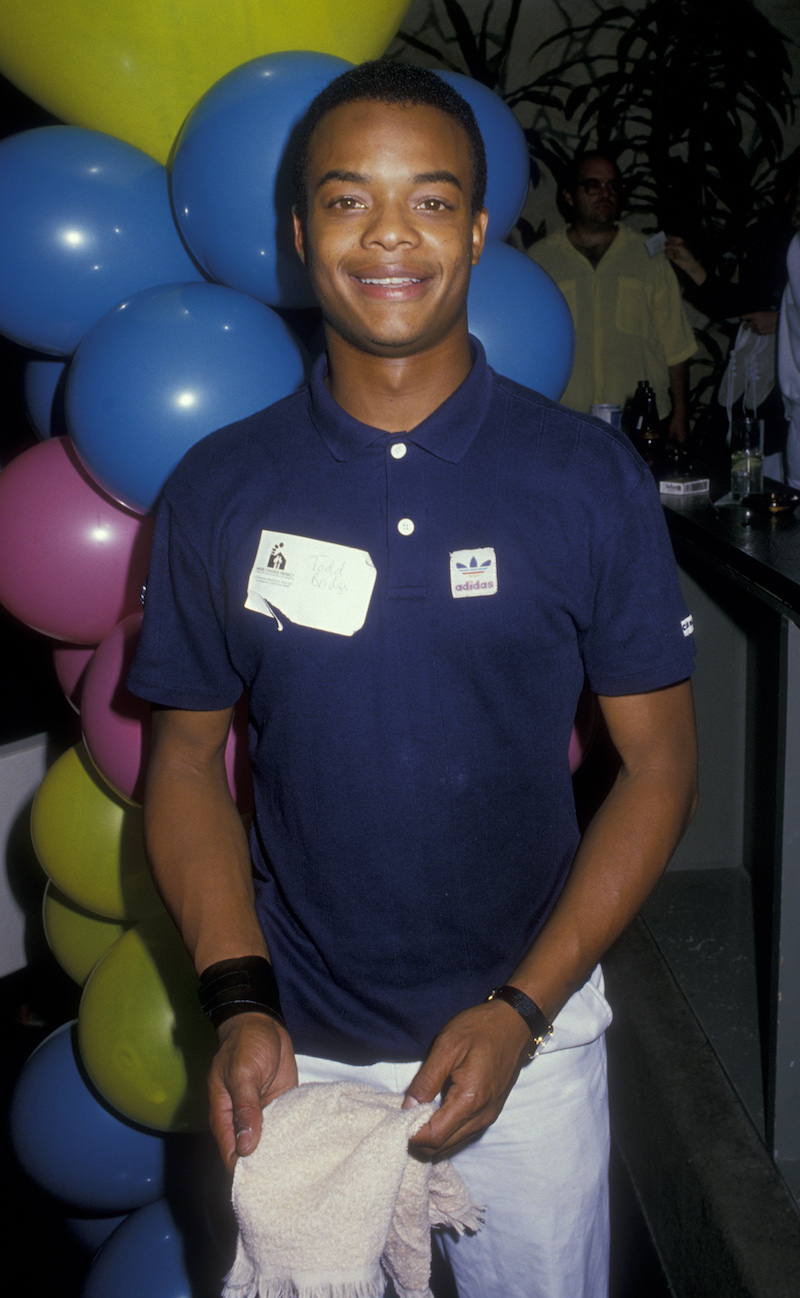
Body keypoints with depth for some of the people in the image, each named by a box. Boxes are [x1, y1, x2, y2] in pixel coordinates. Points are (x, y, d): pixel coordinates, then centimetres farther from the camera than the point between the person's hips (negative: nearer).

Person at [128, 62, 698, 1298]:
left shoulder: (591, 478, -9)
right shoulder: (218, 489, -5)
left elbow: (657, 758, -5)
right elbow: (187, 755, 1)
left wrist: (522, 1008, -12)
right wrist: (238, 1000, -11)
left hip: (528, 1031, 0)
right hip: (296, 1047, 1)